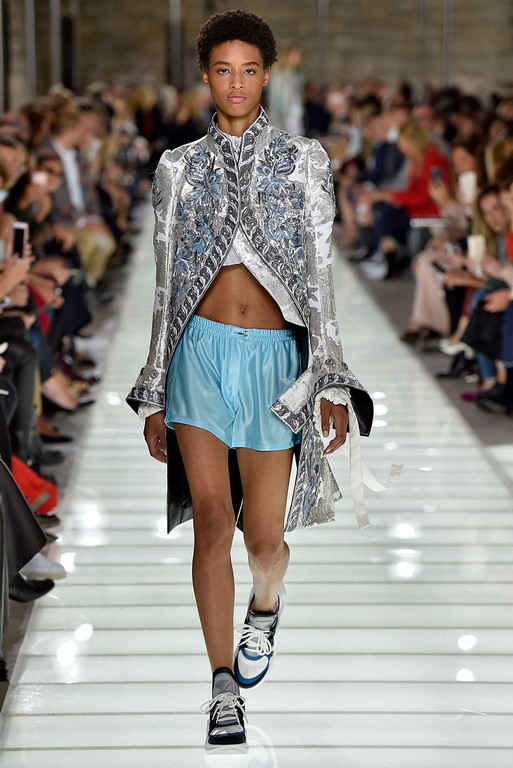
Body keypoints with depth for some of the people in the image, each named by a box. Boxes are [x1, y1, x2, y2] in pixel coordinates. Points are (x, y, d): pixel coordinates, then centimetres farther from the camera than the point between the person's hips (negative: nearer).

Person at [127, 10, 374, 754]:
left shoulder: (303, 161, 4)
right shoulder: (179, 167, 7)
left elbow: (320, 275, 2)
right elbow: (165, 283, 9)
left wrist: (332, 383, -6)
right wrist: (154, 394, 7)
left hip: (276, 357, 0)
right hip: (201, 352, 0)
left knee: (265, 536, 2)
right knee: (212, 520, -11)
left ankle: (265, 605, 39)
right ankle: (225, 687, 0)